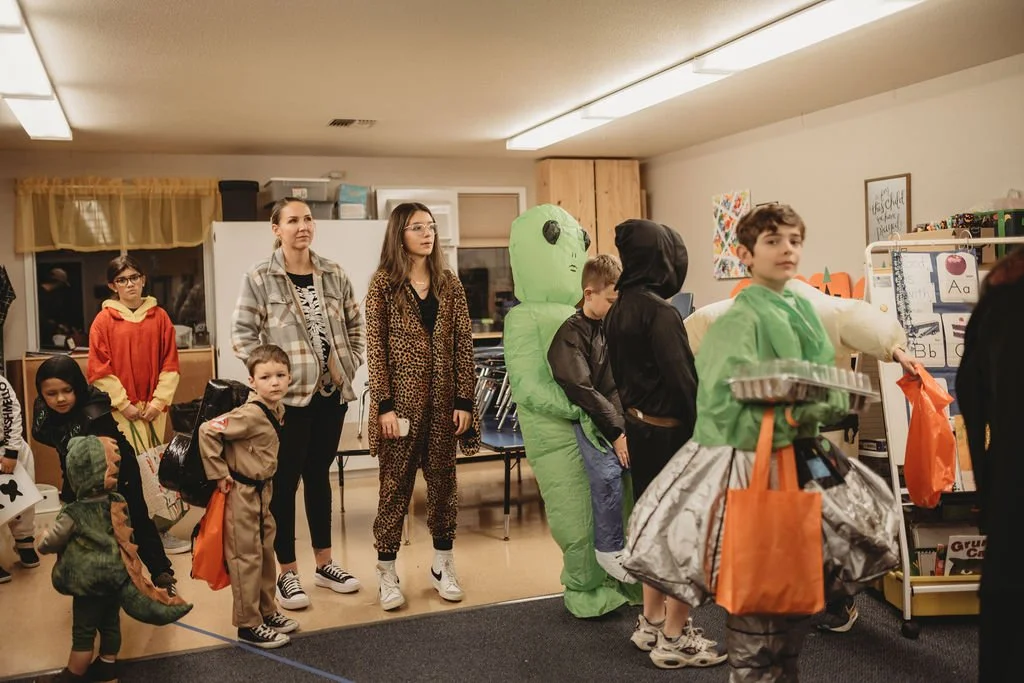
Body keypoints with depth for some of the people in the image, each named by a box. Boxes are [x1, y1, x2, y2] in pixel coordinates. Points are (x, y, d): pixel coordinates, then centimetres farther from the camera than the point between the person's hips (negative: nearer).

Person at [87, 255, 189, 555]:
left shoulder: (159, 316, 6)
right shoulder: (104, 320, -1)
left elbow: (170, 363, 5)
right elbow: (99, 370, -3)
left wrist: (160, 400, -5)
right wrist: (124, 403, -9)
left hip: (154, 407, 3)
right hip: (121, 409, -2)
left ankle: (160, 529, 14)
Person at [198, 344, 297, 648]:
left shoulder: (277, 410, 1)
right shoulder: (250, 414, -24)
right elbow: (207, 431, -26)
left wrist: (263, 480, 12)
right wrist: (218, 474, -21)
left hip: (262, 490, 9)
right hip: (241, 493, -9)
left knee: (266, 553, 17)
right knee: (246, 557, 1)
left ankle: (267, 612, 31)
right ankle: (248, 625, 12)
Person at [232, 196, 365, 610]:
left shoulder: (334, 275, 5)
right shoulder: (259, 278, -7)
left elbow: (355, 325, 12)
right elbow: (242, 334, -7)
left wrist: (350, 365, 3)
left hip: (331, 392, 4)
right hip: (287, 395, -4)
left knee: (319, 475, 15)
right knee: (285, 481, 3)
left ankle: (324, 564, 27)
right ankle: (287, 574, 15)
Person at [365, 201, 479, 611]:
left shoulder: (449, 284, 7)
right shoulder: (384, 284, -2)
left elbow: (463, 345, 4)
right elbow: (376, 347, -6)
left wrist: (464, 400, -2)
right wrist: (384, 404, -11)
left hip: (443, 399, 3)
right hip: (402, 398, -3)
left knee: (443, 478, 10)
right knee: (396, 481, 4)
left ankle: (442, 566, 25)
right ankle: (386, 572, 15)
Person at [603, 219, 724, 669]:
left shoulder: (618, 310, 7)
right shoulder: (660, 311, -20)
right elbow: (682, 379, -23)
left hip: (640, 427, 9)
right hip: (671, 431, -9)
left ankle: (651, 623, 30)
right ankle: (675, 638, 12)